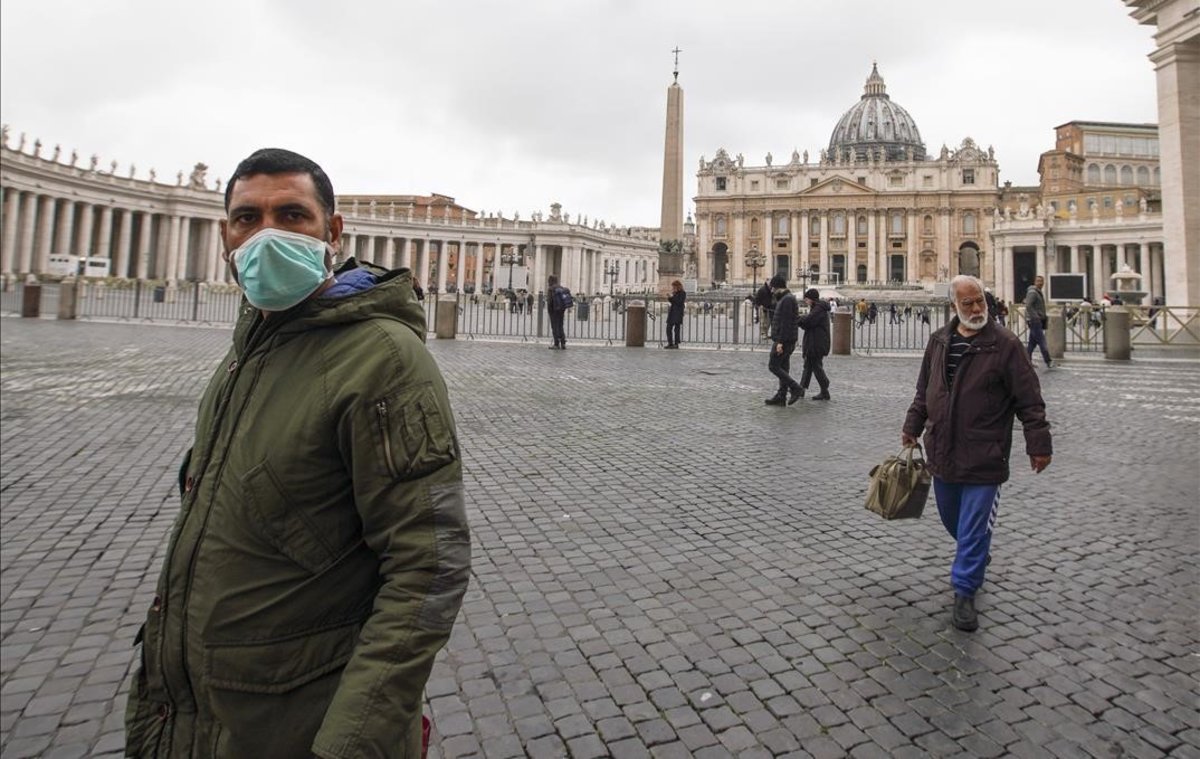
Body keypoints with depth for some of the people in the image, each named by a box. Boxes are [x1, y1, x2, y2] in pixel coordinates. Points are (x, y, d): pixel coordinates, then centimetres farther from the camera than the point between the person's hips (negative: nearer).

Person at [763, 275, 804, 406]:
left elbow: (786, 323, -22)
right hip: (786, 341, 10)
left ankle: (796, 388, -7)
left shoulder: (787, 300, -15)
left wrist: (780, 342, -24)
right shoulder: (787, 298, 17)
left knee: (773, 366, -8)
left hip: (784, 340, -10)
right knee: (783, 368, 10)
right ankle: (781, 397, 13)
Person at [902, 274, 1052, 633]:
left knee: (974, 527, -1)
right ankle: (977, 556, 47)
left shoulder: (1004, 344, -10)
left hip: (983, 456, -6)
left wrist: (1038, 443, -11)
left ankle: (965, 592, 11)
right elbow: (924, 390, 16)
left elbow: (1029, 399, -9)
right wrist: (912, 427, 18)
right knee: (952, 518, 20)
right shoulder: (939, 341, 6)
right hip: (942, 452, 6)